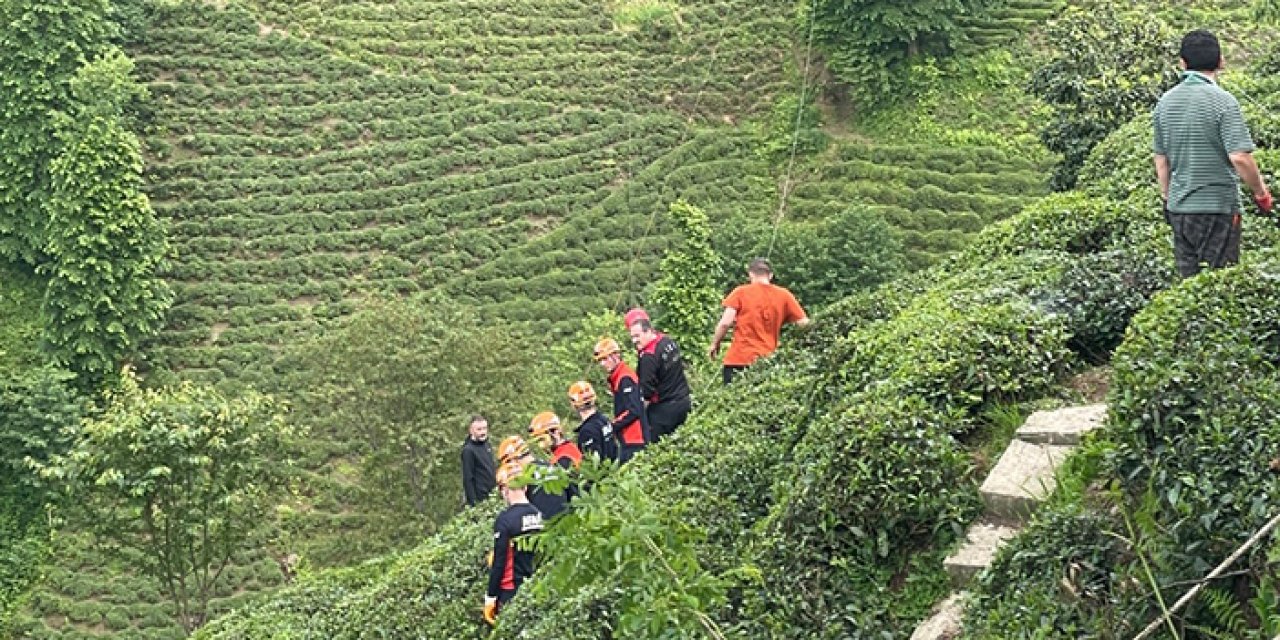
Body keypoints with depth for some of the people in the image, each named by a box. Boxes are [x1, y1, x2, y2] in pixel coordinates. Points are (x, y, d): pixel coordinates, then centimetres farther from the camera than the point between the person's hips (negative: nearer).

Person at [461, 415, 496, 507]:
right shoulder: (468, 450, -15)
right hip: (480, 499, -8)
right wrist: (473, 502, -18)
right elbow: (468, 479, -16)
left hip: (491, 495, 8)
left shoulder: (486, 444, 9)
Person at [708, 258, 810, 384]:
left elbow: (725, 323, -7)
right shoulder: (784, 295, 5)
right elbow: (803, 323, 2)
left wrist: (714, 344, 8)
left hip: (738, 360, -2)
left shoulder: (741, 292, 0)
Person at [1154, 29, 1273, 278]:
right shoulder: (1223, 102, -13)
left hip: (1178, 209, 5)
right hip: (1217, 206, -5)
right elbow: (1239, 157, -19)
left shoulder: (1165, 101, 5)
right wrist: (1261, 193, -5)